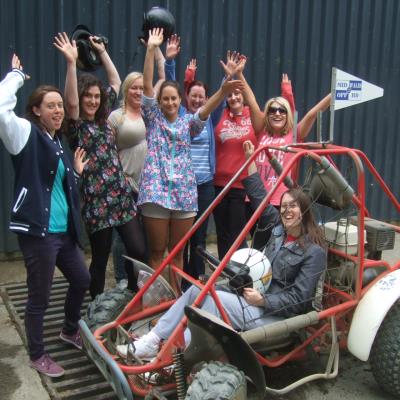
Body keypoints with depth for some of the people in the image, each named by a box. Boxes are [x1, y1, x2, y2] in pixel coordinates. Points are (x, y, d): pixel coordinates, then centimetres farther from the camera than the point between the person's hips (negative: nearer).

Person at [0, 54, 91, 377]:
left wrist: (76, 172, 11)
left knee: (82, 280, 20)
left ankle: (70, 330, 45)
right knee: (40, 297, 2)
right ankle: (37, 355, 23)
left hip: (64, 230, 8)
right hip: (37, 232, -8)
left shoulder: (58, 143, 16)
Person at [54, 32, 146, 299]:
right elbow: (71, 101, -24)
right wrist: (71, 63, -31)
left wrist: (102, 52, 21)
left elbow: (116, 82, 20)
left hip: (122, 198, 6)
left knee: (139, 251, 1)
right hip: (97, 204, -5)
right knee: (100, 259, 6)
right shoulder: (77, 126, -3)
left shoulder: (103, 120, 12)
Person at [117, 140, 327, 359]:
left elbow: (299, 300, -15)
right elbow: (259, 197, 14)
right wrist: (251, 160, 14)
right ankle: (153, 340, -9)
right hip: (257, 296, 8)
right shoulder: (278, 228, 8)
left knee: (216, 299, -27)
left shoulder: (314, 250, -11)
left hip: (278, 315, -7)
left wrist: (262, 300, -23)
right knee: (198, 289, -8)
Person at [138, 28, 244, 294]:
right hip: (157, 190, -2)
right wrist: (151, 49, -10)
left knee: (177, 251, 11)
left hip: (184, 192, 2)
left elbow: (206, 109, -7)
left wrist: (223, 91, -25)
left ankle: (175, 296, 23)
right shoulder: (153, 118, 7)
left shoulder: (188, 123, 11)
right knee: (157, 251, 4)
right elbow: (147, 86, -3)